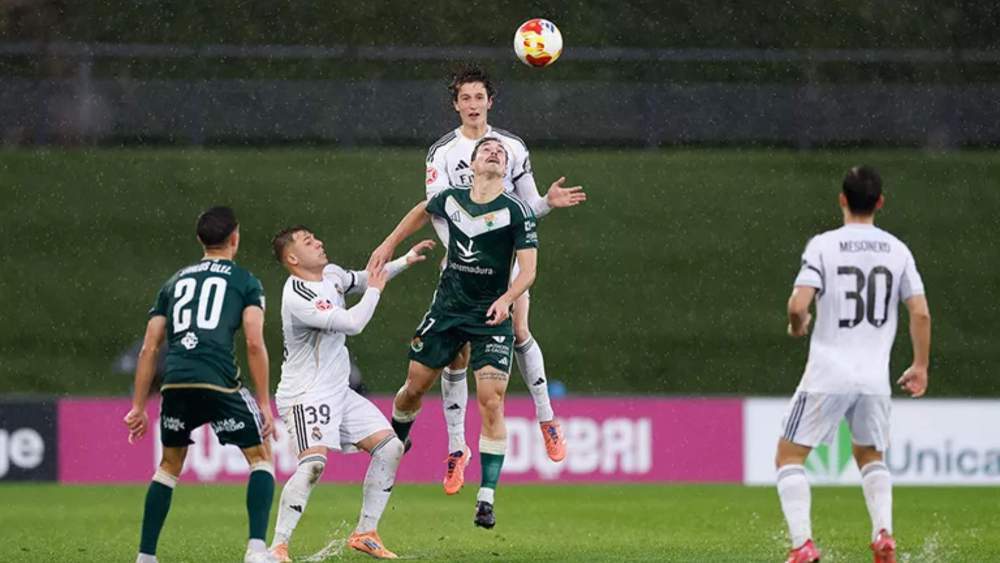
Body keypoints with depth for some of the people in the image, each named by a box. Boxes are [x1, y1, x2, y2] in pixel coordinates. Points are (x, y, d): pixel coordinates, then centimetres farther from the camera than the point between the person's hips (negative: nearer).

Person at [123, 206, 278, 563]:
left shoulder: (175, 282, 25)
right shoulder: (245, 281, 13)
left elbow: (149, 349, 19)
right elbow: (254, 343, 0)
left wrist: (139, 407, 21)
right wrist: (264, 404, 3)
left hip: (175, 383, 4)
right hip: (219, 382, -4)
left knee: (169, 466, 22)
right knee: (261, 457, 10)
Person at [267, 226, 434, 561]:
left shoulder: (332, 273, 8)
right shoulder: (298, 297, -21)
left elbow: (363, 280, 31)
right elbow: (352, 323, -25)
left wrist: (406, 260, 23)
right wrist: (374, 291, -9)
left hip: (339, 392, 9)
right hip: (305, 394, -9)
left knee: (390, 447, 6)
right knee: (313, 463, -28)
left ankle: (365, 534, 12)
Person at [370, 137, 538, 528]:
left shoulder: (516, 211, -11)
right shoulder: (451, 199, 1)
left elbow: (528, 268, -14)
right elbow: (422, 211, 25)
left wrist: (506, 299, -30)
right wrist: (390, 244, 23)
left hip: (491, 318, -4)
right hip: (447, 310, 4)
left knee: (491, 403, -13)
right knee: (415, 387, 11)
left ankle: (486, 497, -10)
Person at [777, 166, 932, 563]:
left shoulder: (823, 245, -6)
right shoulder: (897, 251, 4)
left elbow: (797, 306, -14)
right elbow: (920, 313, 1)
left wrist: (797, 327, 9)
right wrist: (920, 367, 13)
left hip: (827, 376, -4)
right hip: (875, 378, 4)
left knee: (789, 456, 7)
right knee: (870, 456, 25)